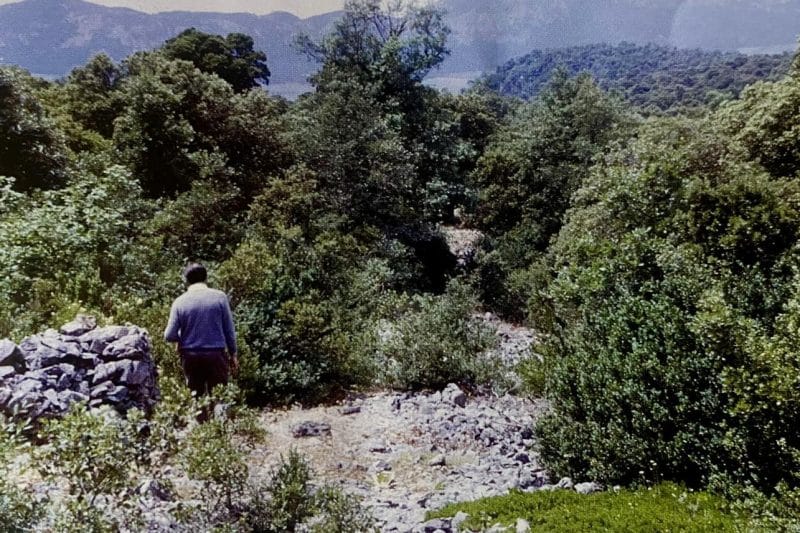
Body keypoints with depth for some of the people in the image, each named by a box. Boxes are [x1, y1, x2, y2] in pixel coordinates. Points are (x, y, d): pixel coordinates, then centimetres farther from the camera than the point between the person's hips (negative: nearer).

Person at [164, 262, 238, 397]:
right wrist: (232, 354, 8)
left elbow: (169, 336, -6)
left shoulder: (179, 302, -4)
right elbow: (229, 329, -2)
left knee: (195, 395, 13)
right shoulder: (219, 297, -5)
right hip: (216, 355, -1)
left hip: (190, 357, 1)